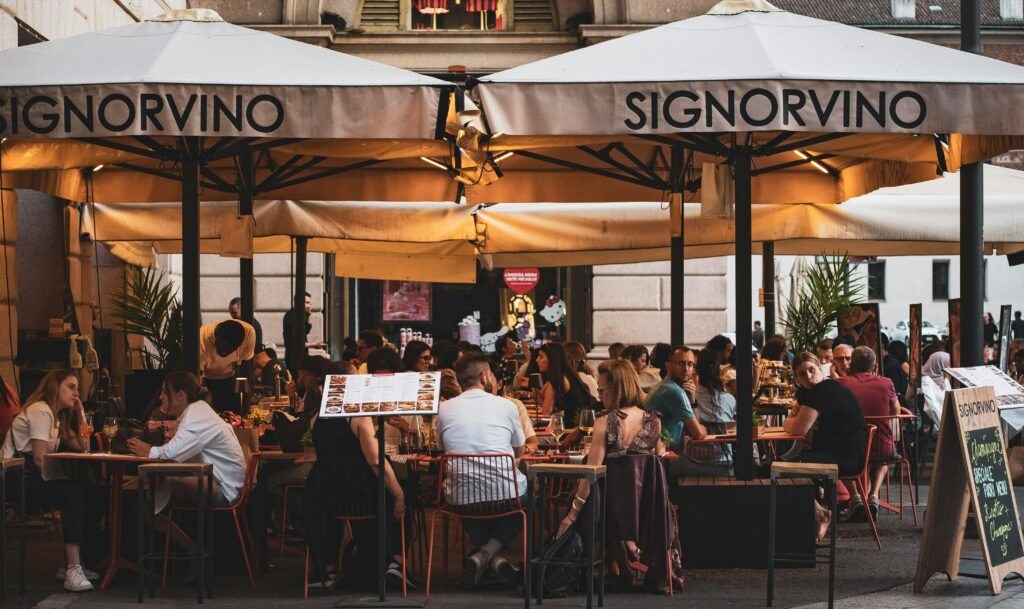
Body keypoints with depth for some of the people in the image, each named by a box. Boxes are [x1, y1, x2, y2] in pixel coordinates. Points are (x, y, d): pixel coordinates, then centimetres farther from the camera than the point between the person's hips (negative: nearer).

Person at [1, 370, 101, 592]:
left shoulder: (54, 416, 22)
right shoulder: (40, 411, -10)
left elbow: (81, 447, 17)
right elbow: (39, 458, -17)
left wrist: (81, 413, 13)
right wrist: (58, 481, -15)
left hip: (30, 479, 10)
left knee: (89, 496, -4)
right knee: (74, 493, -27)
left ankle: (71, 565, -2)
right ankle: (73, 571, -33)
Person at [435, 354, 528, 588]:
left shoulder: (445, 409, 4)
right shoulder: (506, 406, 0)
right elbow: (519, 452, 14)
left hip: (462, 498, 2)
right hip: (506, 496, -2)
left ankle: (493, 559, 13)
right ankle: (489, 552, 8)